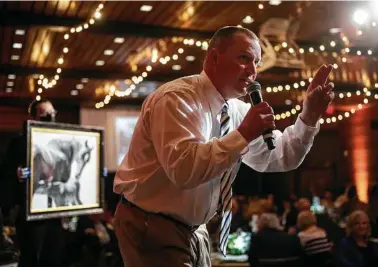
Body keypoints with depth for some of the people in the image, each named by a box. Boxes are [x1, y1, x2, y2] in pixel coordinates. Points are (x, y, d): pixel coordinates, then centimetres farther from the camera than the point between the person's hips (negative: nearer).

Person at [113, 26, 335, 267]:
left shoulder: (237, 110, 2)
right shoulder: (176, 98, -21)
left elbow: (277, 157, 7)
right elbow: (182, 169, -36)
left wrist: (309, 117, -6)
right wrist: (243, 134, -33)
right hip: (152, 228, -7)